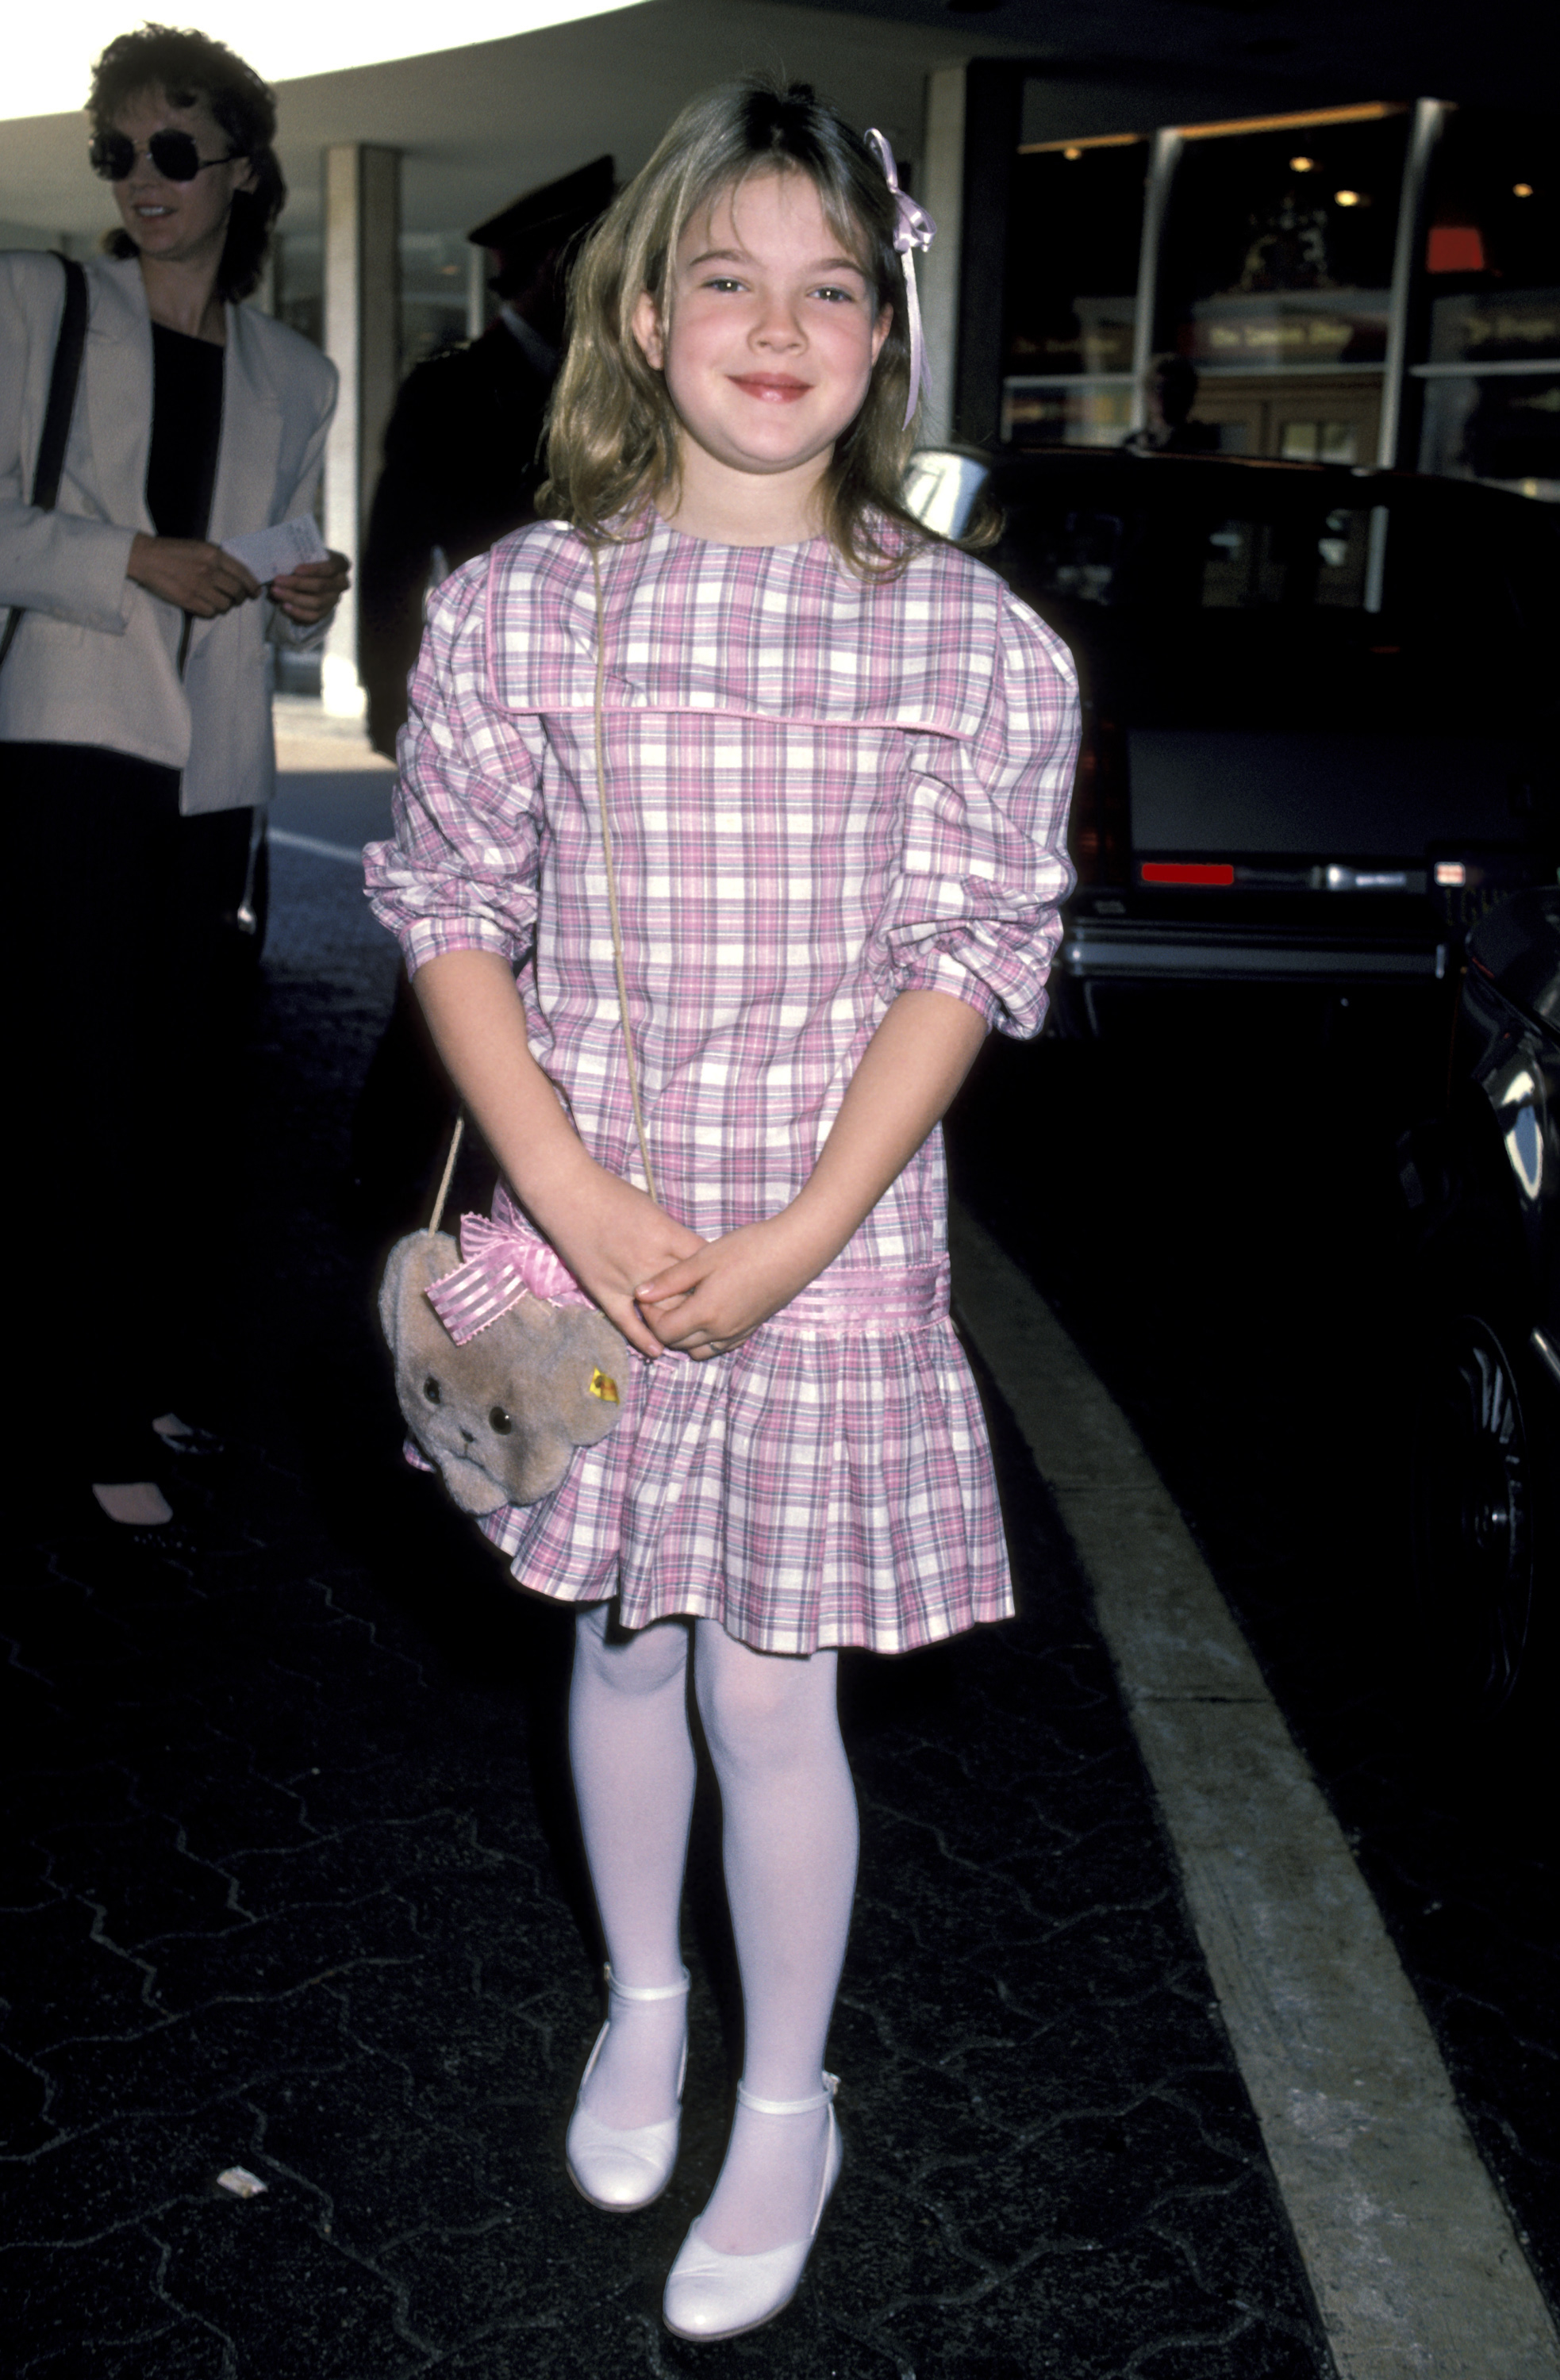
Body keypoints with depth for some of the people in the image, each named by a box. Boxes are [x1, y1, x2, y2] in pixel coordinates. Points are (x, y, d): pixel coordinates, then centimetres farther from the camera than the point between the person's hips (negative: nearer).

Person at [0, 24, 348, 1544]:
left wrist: (308, 602, 1)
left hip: (214, 760, 5)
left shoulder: (294, 376, 16)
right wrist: (130, 557, -17)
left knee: (172, 1085, 10)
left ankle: (146, 1377, 22)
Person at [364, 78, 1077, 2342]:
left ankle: (787, 2105, 30)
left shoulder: (965, 633, -5)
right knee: (621, 1646, 18)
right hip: (586, 1227, 2)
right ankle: (643, 1996, 44)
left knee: (770, 1693, 6)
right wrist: (567, 1190, -13)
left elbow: (962, 964, -7)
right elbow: (452, 920, -1)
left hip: (830, 1242, -1)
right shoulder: (519, 607, -2)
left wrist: (796, 1234, -14)